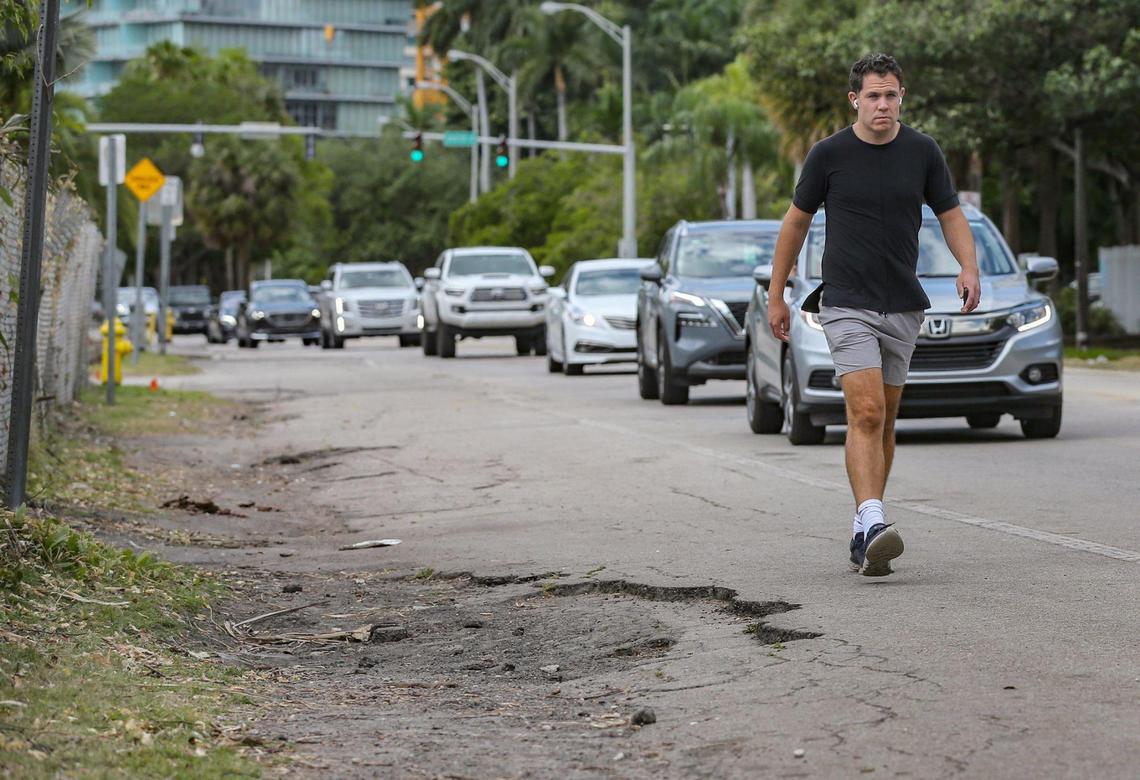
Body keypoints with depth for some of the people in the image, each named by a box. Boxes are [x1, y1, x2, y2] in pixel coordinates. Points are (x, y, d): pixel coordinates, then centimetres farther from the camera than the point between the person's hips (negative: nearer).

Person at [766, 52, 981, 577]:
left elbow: (950, 215, 9)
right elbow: (797, 221, 7)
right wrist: (776, 295, 9)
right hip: (847, 304, -4)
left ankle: (864, 533, 21)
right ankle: (873, 524, -27)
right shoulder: (829, 154, -4)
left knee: (884, 421, 10)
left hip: (903, 307, 4)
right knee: (866, 414, -19)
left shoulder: (922, 152, 2)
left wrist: (969, 268, -10)